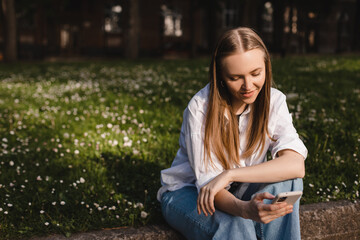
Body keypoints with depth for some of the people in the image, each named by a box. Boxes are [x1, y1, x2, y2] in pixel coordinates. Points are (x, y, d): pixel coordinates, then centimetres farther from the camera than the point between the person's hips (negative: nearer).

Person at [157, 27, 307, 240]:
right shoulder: (200, 108, -23)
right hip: (189, 192, -4)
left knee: (285, 182, -27)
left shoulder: (273, 101, -11)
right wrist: (244, 209, -49)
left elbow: (296, 165, -26)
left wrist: (230, 174, -36)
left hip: (237, 190, 4)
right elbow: (207, 182, -27)